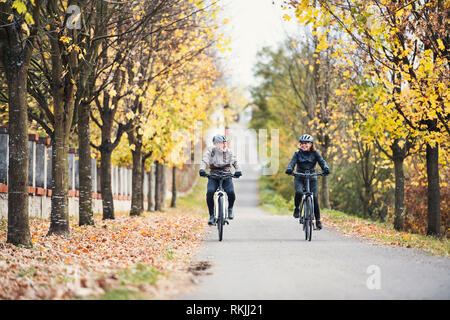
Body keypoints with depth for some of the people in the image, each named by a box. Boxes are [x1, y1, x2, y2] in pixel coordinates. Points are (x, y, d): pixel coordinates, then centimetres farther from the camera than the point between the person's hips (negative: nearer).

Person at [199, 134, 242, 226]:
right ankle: (211, 215, -12)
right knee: (210, 192, -27)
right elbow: (204, 161, -13)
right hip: (213, 177, -1)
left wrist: (238, 170, -14)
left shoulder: (229, 152, 7)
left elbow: (235, 162, 7)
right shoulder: (210, 151, -2)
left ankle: (230, 209, 8)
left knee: (231, 193, -25)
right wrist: (202, 170, -34)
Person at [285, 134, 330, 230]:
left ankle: (318, 220, -2)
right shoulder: (298, 153, 3)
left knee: (314, 197, -11)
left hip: (311, 178, 0)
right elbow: (292, 162, -11)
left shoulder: (315, 153, 3)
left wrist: (326, 169, -31)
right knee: (299, 192, -29)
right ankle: (297, 209, -2)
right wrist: (289, 169, -34)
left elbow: (321, 161, -9)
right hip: (299, 178, 0)